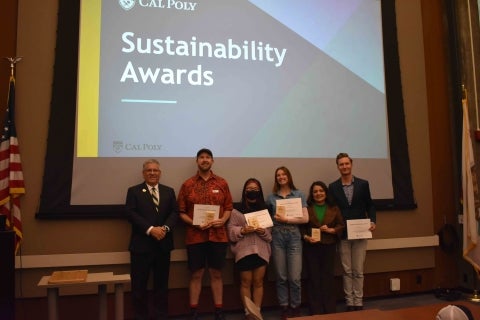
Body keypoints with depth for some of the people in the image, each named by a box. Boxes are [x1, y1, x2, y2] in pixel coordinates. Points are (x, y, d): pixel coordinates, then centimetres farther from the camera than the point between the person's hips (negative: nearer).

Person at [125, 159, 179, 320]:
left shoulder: (169, 191, 13)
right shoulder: (134, 191, 3)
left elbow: (174, 213, 4)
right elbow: (132, 214, -8)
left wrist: (165, 228, -14)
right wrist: (150, 229, -18)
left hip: (163, 244, 3)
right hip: (141, 244, -3)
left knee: (161, 283, 11)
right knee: (139, 284, 5)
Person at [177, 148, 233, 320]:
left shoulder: (222, 183, 5)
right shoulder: (187, 185, 2)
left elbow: (229, 207, 8)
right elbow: (181, 212, 2)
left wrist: (222, 220, -11)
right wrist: (193, 223, -13)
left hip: (218, 236, 1)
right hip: (195, 236, -1)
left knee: (216, 274, 9)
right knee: (196, 274, 6)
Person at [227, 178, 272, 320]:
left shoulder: (265, 209, 10)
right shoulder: (237, 210, 2)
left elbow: (271, 231, 8)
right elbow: (231, 230, -2)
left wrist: (263, 231, -12)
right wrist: (242, 230, -19)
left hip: (261, 250, 2)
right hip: (244, 250, -2)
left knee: (258, 282, 8)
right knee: (246, 282, 6)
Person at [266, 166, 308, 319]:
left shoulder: (299, 195, 4)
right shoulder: (271, 197, 9)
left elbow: (305, 218, -3)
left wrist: (286, 219, -10)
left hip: (294, 236, -1)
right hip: (277, 237, 1)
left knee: (295, 277, -2)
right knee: (281, 276, 6)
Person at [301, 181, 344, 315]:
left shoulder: (334, 209, 8)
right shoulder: (306, 209, 1)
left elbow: (341, 225, 7)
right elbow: (301, 227, 1)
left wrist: (331, 230, -9)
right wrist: (306, 237, -16)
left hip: (329, 247, 1)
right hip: (311, 247, -1)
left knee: (328, 277, 5)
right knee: (314, 278, 2)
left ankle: (330, 310, 18)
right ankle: (316, 311, 13)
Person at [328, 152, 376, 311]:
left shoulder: (363, 184, 2)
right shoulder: (333, 187, 1)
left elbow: (369, 205, 7)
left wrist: (372, 221, -9)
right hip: (342, 235, 0)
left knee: (358, 271, 7)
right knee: (347, 271, 8)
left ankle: (358, 302, 17)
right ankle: (349, 302, 17)